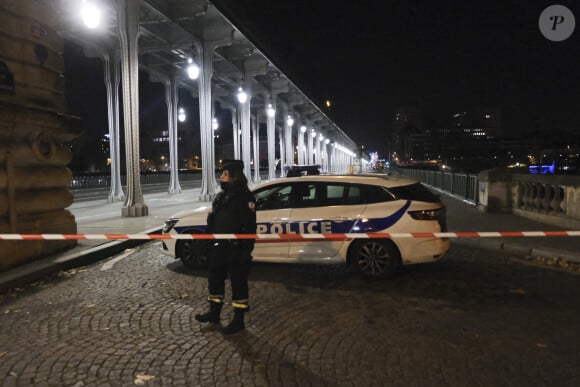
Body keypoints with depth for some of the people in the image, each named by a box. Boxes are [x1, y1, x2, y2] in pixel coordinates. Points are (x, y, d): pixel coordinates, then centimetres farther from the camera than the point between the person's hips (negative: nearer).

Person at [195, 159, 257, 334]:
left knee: (238, 283, 3)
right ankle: (214, 313, 35)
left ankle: (238, 320, 15)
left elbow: (249, 228, -18)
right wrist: (210, 246, 14)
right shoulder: (221, 196, 12)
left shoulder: (245, 197, -14)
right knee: (215, 280, 18)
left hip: (236, 250, -9)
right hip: (219, 248, 9)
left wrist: (246, 253, -21)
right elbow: (212, 223, 16)